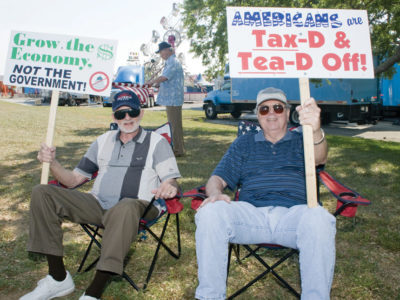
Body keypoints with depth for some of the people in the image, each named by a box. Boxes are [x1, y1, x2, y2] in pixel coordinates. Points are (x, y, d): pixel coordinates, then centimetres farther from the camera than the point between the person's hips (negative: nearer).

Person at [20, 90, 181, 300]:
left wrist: (168, 188, -28)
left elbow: (172, 182, -3)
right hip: (97, 205, 5)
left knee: (126, 206, -41)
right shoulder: (104, 141, 19)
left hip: (136, 207, -5)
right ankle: (59, 278, -10)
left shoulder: (157, 142, 6)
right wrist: (53, 163, -2)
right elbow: (73, 180, 17)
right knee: (42, 193, -10)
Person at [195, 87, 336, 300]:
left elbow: (319, 158, -5)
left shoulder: (301, 141, 20)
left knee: (319, 219, -35)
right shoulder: (243, 143, 25)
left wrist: (315, 131, -30)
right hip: (250, 213, 1)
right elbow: (218, 178, 18)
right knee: (210, 212, -28)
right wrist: (215, 193, -9)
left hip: (293, 214, -1)